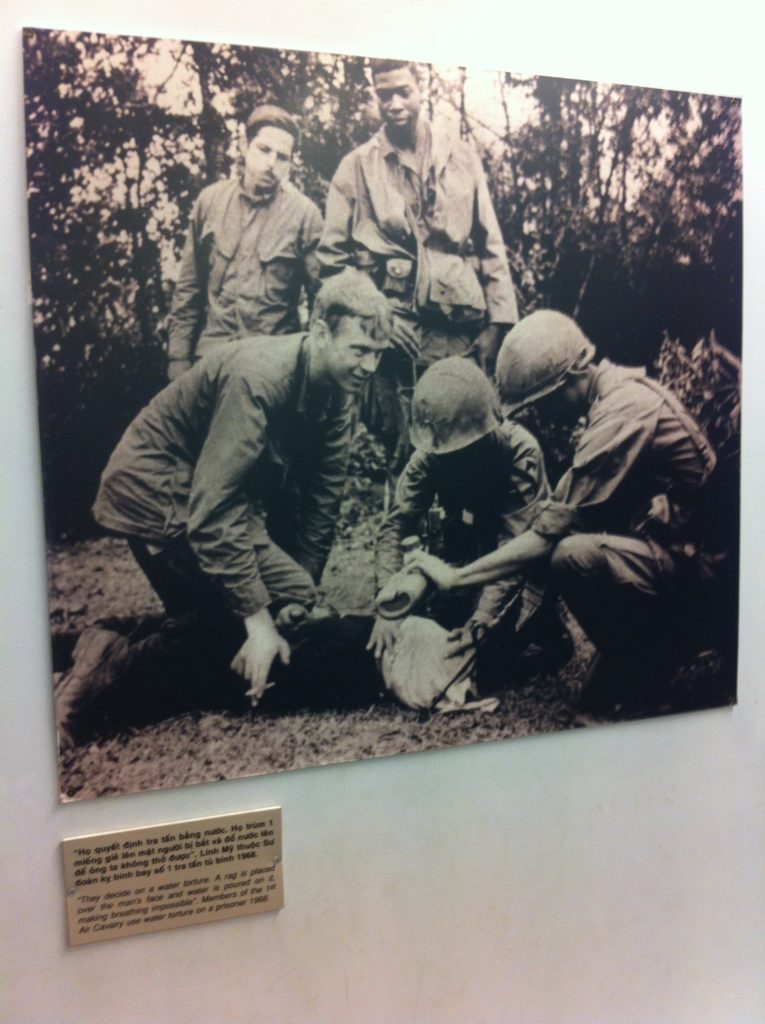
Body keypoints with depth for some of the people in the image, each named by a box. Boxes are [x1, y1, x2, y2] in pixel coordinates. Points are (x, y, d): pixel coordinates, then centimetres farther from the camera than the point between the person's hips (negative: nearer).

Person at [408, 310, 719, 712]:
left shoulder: (623, 411, -24)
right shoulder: (617, 389, 4)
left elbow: (554, 527, -25)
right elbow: (568, 507, 7)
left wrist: (456, 576, -18)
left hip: (690, 555, -9)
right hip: (661, 531, 9)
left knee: (573, 555, -31)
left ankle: (644, 661, -4)